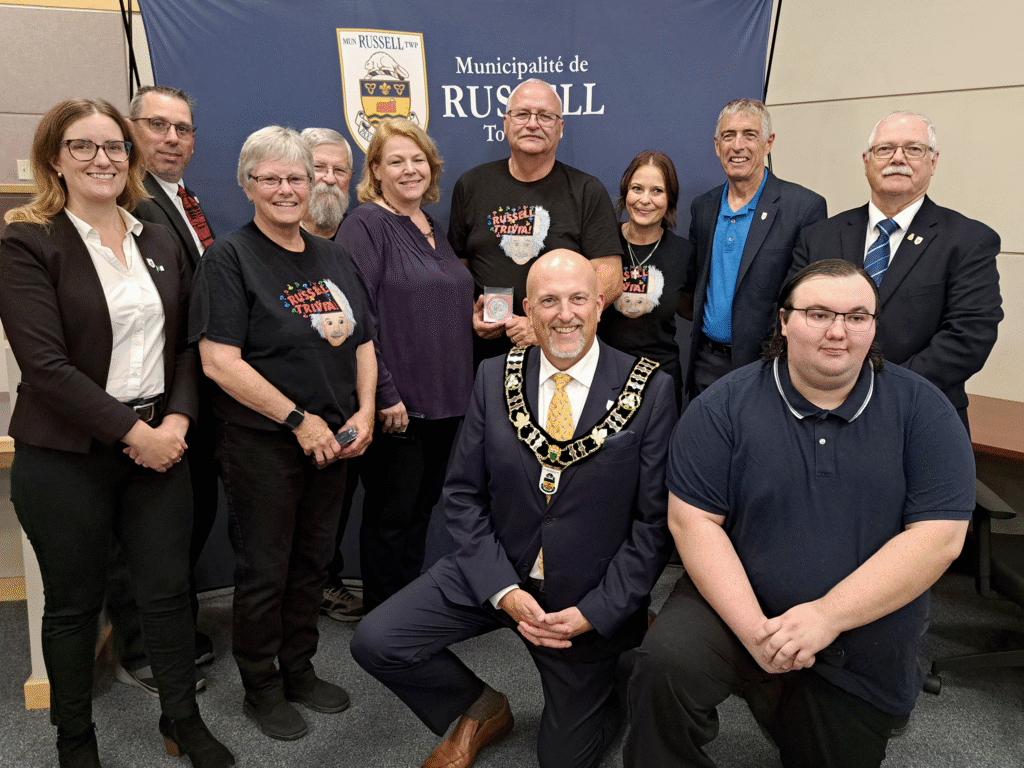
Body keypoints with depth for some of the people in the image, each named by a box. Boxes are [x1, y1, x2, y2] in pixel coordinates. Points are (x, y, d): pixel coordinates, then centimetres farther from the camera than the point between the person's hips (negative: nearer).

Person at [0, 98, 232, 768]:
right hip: (64, 457, -3)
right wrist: (132, 432, -17)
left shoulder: (161, 243, 10)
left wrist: (177, 420, -6)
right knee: (74, 603, 12)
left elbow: (185, 344, 9)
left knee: (169, 588, 10)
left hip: (159, 446, 4)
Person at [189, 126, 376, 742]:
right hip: (262, 444, -5)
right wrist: (298, 419, -17)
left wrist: (363, 413, -1)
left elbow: (362, 343, 13)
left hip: (332, 440, 6)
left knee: (312, 561, 16)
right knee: (265, 569, 8)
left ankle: (300, 670, 35)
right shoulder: (229, 258, -8)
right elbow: (219, 362, -16)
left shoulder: (331, 257, 11)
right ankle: (261, 686, 29)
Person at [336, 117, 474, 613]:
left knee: (421, 508, 18)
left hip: (444, 399, 8)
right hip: (396, 403, -8)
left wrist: (478, 318, 10)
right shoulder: (366, 224, -9)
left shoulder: (433, 228, 15)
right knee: (390, 516, 6)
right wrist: (384, 394, -20)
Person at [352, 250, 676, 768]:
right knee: (375, 643, -12)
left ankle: (622, 673, 42)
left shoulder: (649, 390, -14)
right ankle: (481, 711, 16)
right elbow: (463, 495, -3)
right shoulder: (494, 379, -6)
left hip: (592, 600, -2)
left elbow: (654, 521, -11)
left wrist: (594, 612, -17)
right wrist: (503, 591, -14)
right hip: (496, 573, 3)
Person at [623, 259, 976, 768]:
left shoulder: (921, 409, -8)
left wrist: (828, 616, -22)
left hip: (862, 659, 2)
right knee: (665, 664, -28)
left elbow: (939, 535, -14)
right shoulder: (725, 406, -11)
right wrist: (754, 628, -23)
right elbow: (692, 519, -14)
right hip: (737, 607, -1)